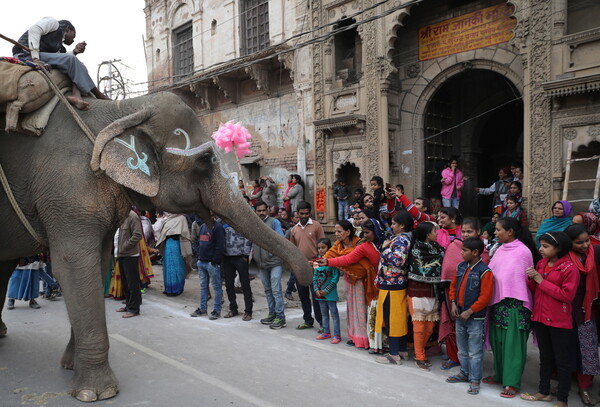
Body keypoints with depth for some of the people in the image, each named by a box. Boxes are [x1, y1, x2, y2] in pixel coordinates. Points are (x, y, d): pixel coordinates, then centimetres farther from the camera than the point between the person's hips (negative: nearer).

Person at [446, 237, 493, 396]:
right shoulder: (461, 267, 5)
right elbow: (453, 285, 14)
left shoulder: (485, 271, -17)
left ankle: (475, 380, 14)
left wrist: (469, 311, -17)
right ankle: (464, 373, 35)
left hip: (475, 317, -7)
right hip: (459, 315, 7)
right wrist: (453, 303, 2)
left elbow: (485, 296, -19)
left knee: (475, 351, 2)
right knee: (462, 349, 19)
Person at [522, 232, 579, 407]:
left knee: (562, 360, 6)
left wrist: (542, 281, -18)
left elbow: (567, 295, -21)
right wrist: (532, 279, -9)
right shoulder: (541, 263, 7)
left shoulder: (569, 268, -13)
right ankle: (544, 392, 31)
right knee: (545, 356, 18)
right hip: (540, 317, 7)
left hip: (559, 321, -6)